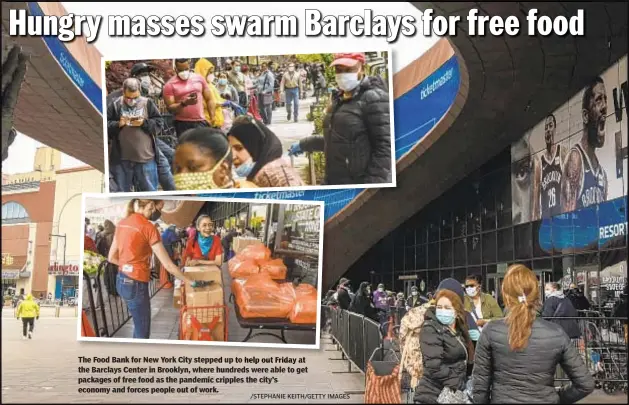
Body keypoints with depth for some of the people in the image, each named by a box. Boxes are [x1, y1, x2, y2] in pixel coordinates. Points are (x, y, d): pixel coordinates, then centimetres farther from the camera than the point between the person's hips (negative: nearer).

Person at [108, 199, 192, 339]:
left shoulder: (122, 223, 5)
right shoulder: (147, 227, -18)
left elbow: (111, 257, 12)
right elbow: (168, 265, -16)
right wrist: (191, 282, -8)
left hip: (121, 281, 8)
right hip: (136, 284, -8)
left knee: (139, 327, 23)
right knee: (143, 332, 5)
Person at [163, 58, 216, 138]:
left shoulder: (199, 78, 7)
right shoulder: (170, 85, -2)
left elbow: (209, 99, 10)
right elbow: (170, 108, -6)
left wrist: (212, 118, 1)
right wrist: (184, 103, -23)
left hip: (201, 122, 2)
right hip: (182, 124, -2)